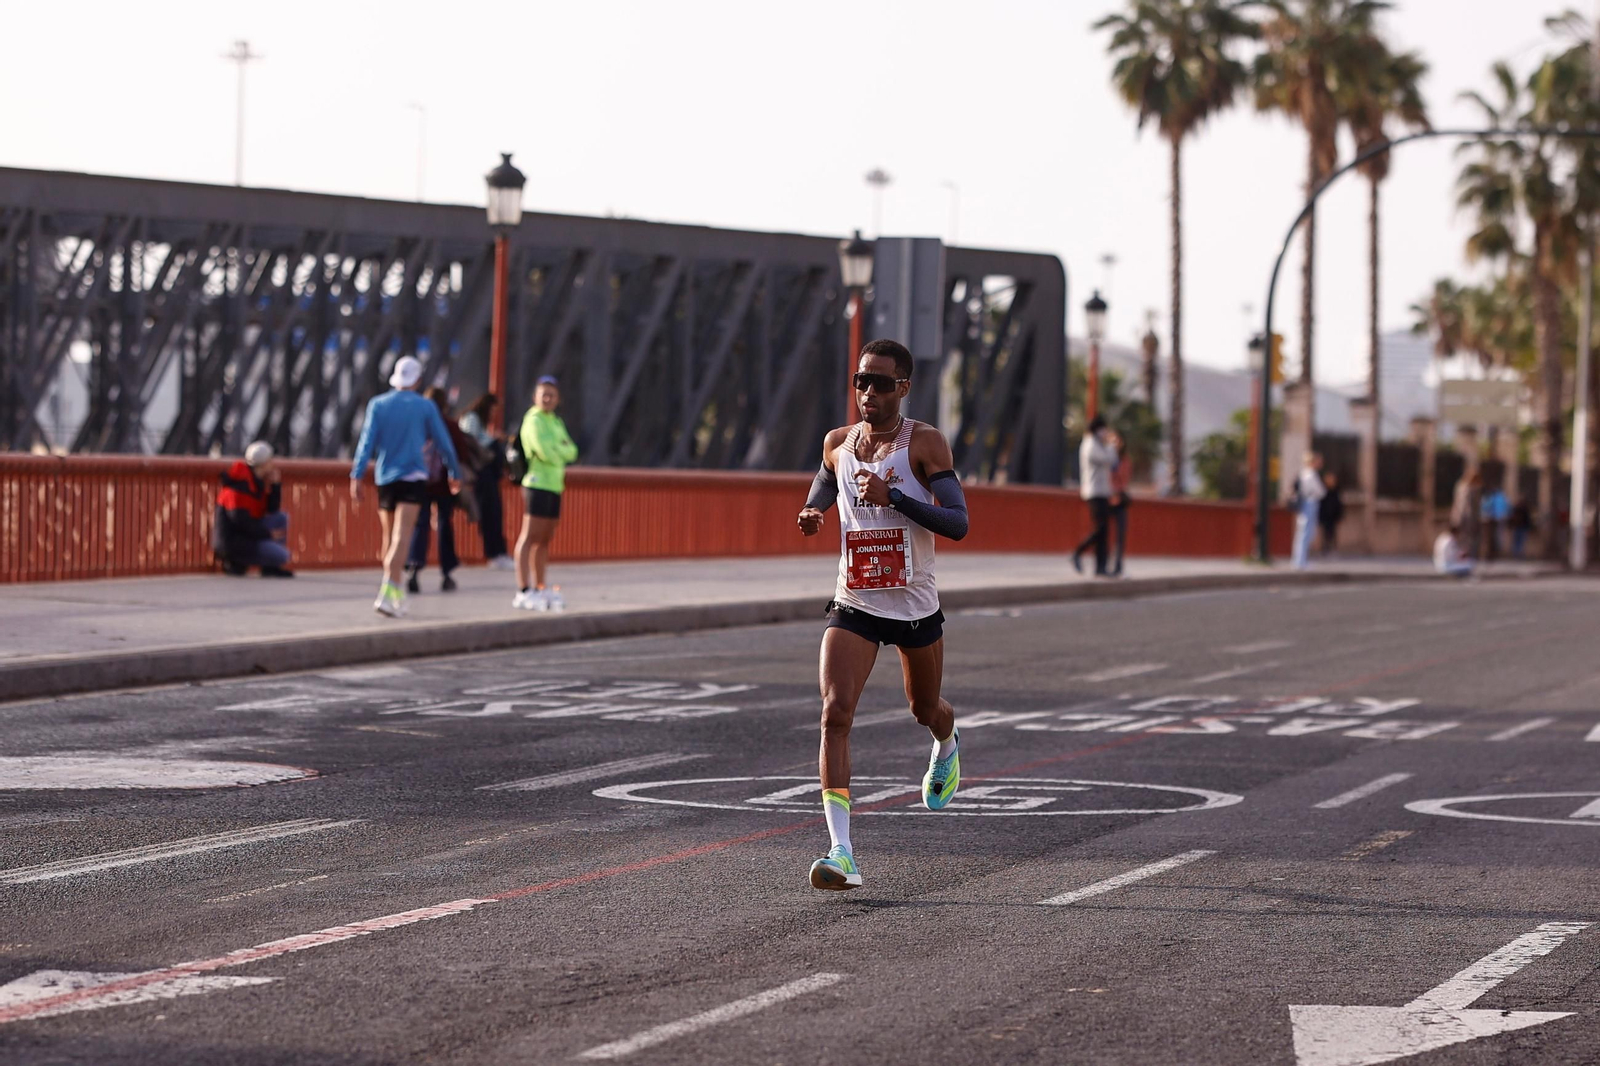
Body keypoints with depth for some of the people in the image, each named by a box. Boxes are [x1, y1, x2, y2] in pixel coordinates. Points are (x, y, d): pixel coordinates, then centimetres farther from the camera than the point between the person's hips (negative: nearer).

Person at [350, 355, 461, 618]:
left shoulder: (377, 405, 4)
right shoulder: (425, 406, -1)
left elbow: (367, 441, -4)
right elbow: (442, 441, 4)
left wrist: (357, 476, -6)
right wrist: (454, 473, 17)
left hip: (385, 478, 3)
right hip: (413, 478, -3)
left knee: (389, 537, 16)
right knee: (401, 537, -13)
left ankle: (396, 595, 25)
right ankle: (387, 593, -28)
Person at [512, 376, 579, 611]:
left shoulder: (556, 422, 21)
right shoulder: (534, 420, -7)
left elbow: (572, 452, 13)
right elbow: (547, 453, -17)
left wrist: (557, 449, -5)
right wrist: (562, 449, 1)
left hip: (555, 486, 9)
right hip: (538, 483, -9)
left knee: (544, 539, 11)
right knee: (530, 537, -11)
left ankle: (540, 588, 17)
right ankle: (523, 591, -15)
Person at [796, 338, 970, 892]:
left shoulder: (925, 443, -11)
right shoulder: (838, 442, 2)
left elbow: (958, 524, -18)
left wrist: (892, 497, -30)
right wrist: (811, 515, -1)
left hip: (916, 607, -2)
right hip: (854, 606, 2)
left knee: (925, 710, 20)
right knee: (835, 713, -18)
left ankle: (946, 746, 61)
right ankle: (842, 852, -23)